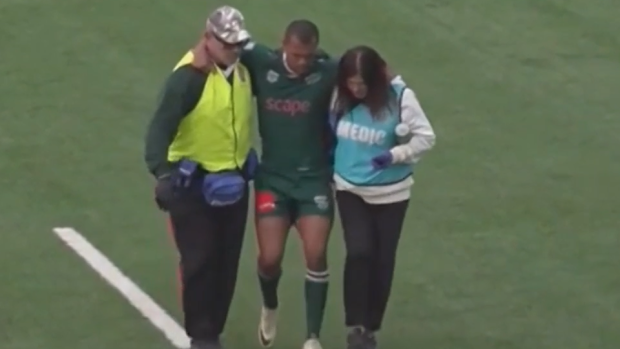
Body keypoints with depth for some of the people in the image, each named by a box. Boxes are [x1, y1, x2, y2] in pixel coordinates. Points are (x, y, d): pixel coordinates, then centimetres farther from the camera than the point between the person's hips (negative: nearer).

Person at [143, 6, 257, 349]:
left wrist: (245, 159, 13)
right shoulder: (189, 76, -21)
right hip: (193, 182, -6)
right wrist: (162, 172, -40)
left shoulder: (242, 69, 0)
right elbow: (161, 127, -27)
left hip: (233, 181, 6)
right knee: (199, 262, -4)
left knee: (226, 263, 10)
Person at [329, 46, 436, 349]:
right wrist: (331, 162, 1)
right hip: (349, 189, 1)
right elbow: (329, 131, 10)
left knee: (382, 260, 7)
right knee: (359, 252, -15)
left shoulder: (399, 97, -17)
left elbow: (425, 137, -11)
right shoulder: (340, 97, -9)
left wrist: (395, 156, -22)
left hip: (390, 193, -1)